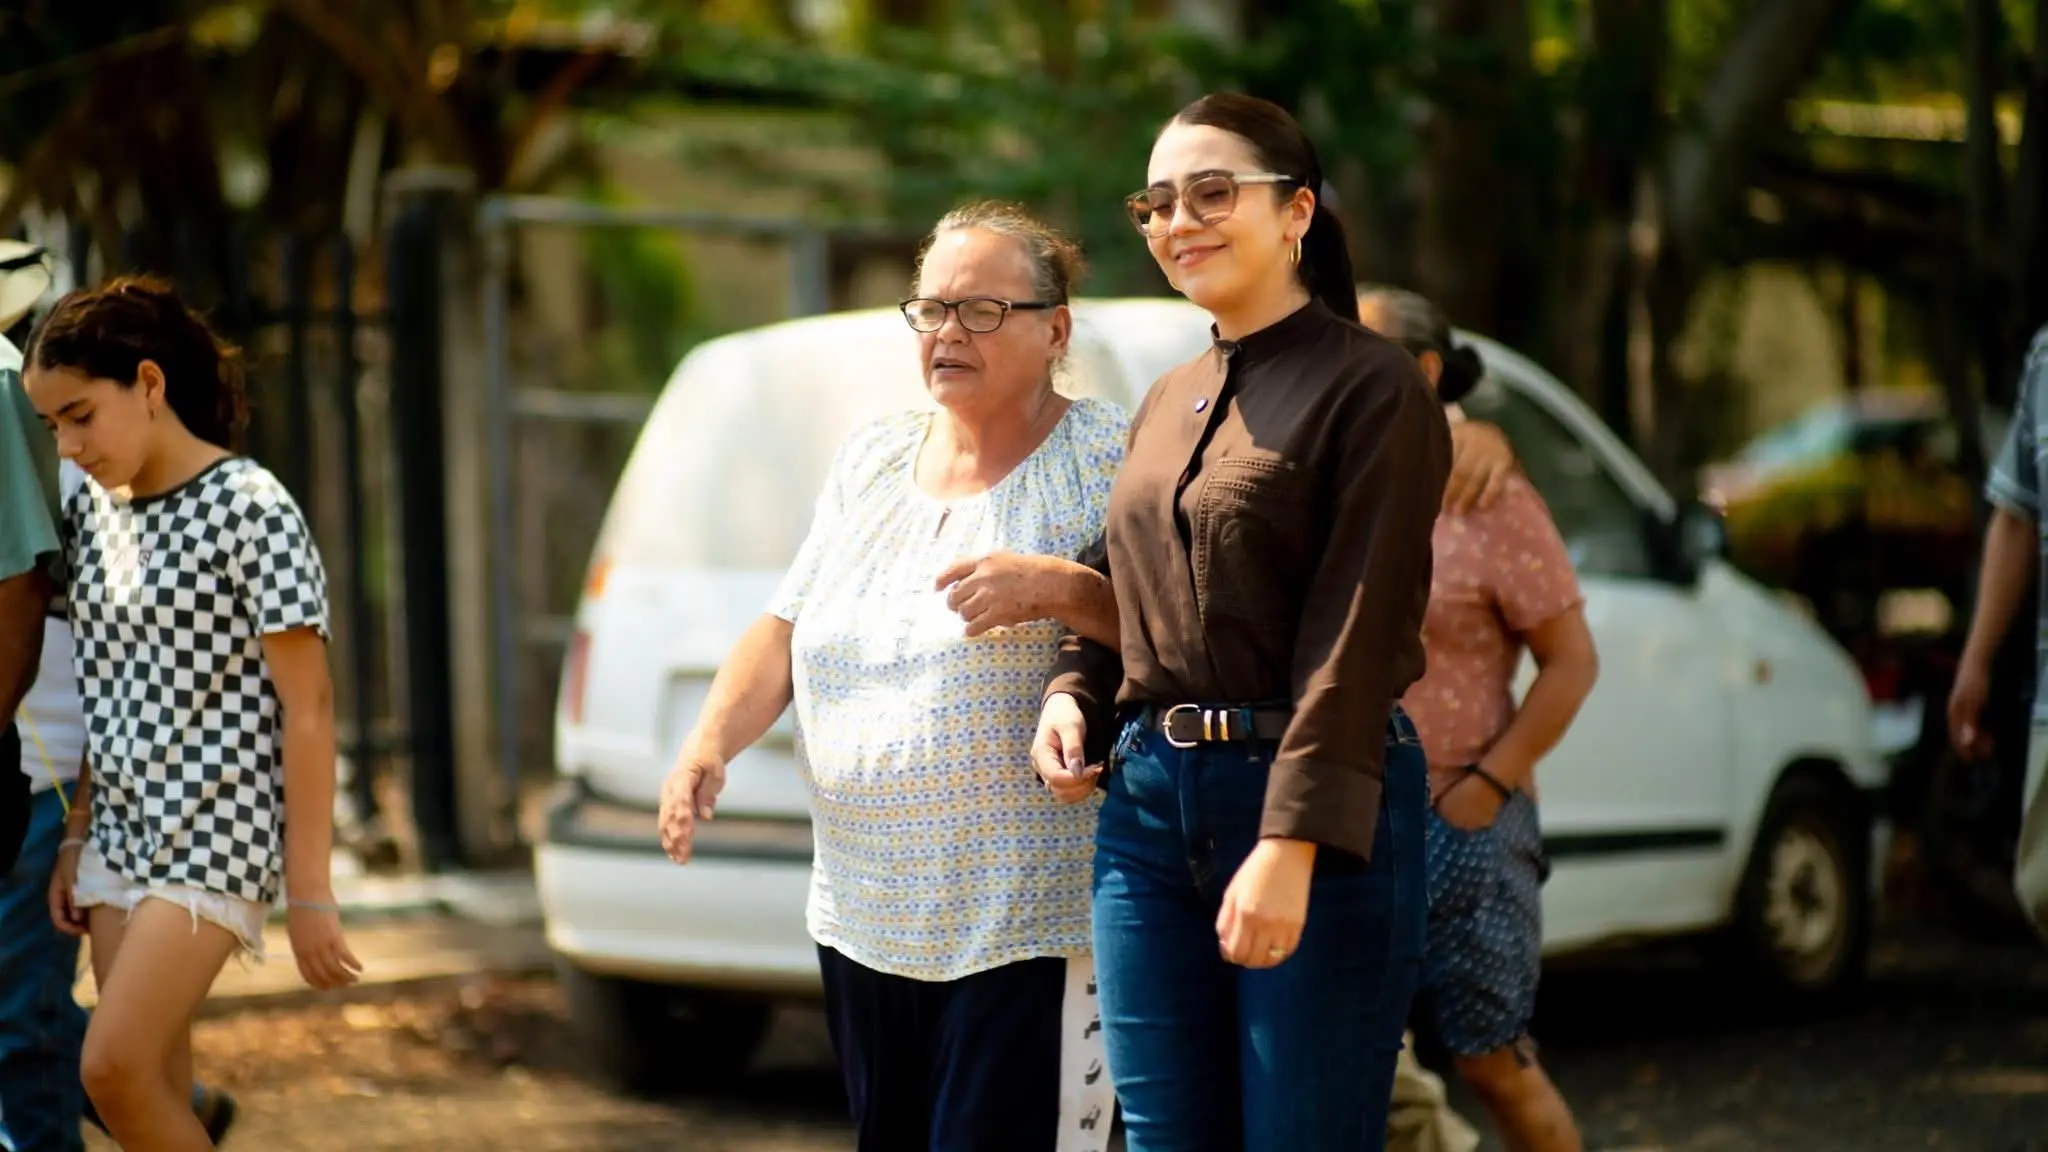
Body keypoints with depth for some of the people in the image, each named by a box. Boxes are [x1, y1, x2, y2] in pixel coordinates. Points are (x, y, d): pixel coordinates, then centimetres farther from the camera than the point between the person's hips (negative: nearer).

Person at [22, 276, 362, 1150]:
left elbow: (308, 709, -12)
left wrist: (310, 892, -14)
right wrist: (76, 837, 15)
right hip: (121, 838, 7)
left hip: (215, 839, -7)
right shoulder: (93, 512, 9)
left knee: (114, 1068, -15)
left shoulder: (251, 510, -12)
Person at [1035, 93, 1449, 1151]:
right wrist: (1073, 697, 4)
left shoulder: (1370, 389, -6)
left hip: (1316, 810, -7)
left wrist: (1291, 844, -23)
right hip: (1147, 805, 7)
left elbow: (1356, 633, -15)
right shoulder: (1165, 405, 17)